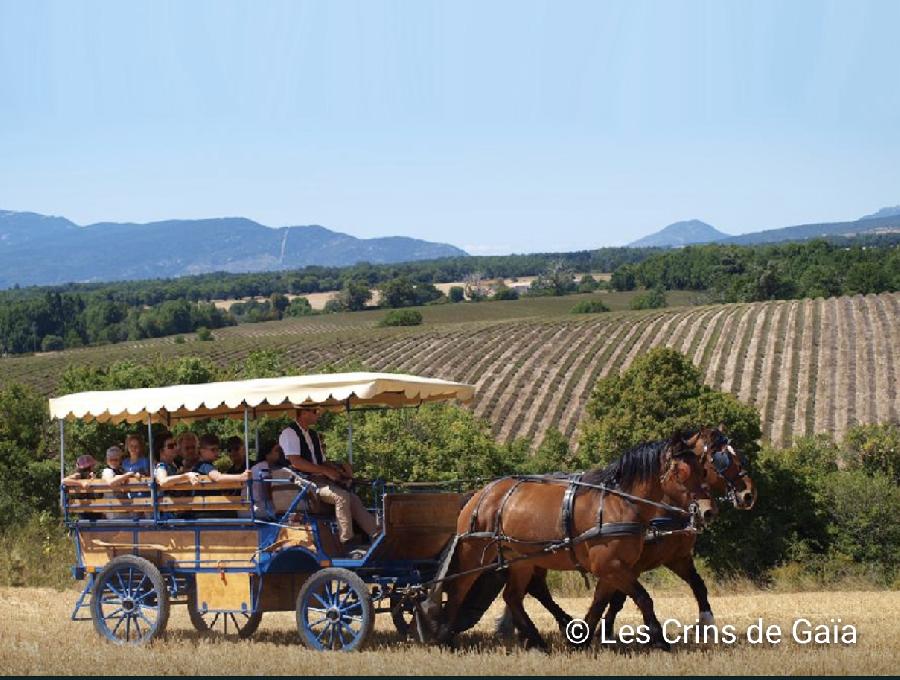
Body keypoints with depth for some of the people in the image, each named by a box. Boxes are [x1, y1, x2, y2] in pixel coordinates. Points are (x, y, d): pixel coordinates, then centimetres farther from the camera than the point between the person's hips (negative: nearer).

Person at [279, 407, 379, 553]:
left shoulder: (313, 435, 20)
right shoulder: (289, 433, -7)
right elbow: (295, 462, -20)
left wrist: (338, 469, 1)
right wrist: (326, 471, -20)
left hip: (319, 479, 8)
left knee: (353, 499, -11)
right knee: (341, 496, -28)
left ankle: (378, 536, -20)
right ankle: (347, 544, -29)